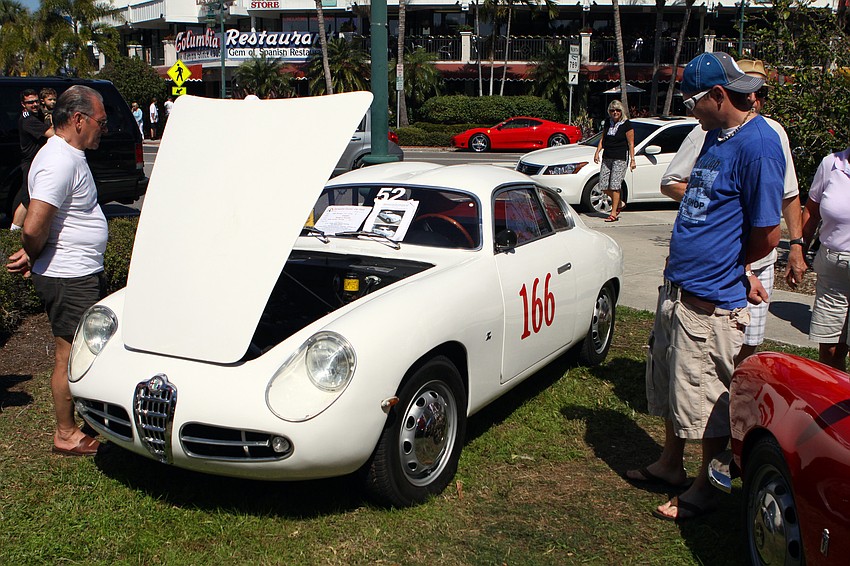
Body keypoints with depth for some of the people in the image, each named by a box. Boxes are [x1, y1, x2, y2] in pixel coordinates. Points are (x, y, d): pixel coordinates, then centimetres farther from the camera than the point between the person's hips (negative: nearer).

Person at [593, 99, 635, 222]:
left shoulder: (626, 124, -5)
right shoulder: (608, 122, 12)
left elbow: (631, 144, -5)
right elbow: (602, 139, 18)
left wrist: (632, 159, -8)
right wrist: (597, 152, 7)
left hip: (620, 158, -6)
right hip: (607, 157, 6)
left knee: (614, 185, -10)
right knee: (603, 185, 3)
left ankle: (613, 213, -4)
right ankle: (620, 203, 25)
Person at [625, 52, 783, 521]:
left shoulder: (757, 144, -19)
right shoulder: (716, 135, 10)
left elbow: (767, 235, -18)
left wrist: (728, 269, 0)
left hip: (711, 301, -9)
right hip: (676, 288, 9)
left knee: (708, 398, 6)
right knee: (670, 383, 21)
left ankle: (705, 488, 23)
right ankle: (670, 464, 40)